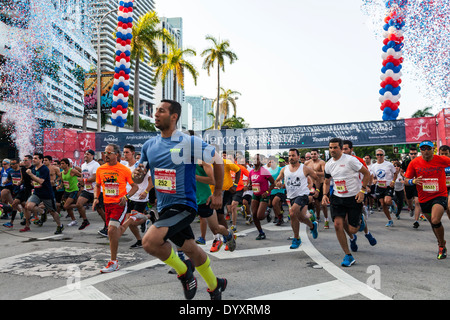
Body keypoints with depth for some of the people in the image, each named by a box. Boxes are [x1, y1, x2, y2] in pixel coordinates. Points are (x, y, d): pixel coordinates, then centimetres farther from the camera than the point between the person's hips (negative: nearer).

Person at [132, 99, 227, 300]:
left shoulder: (189, 142, -12)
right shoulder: (149, 146, 5)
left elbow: (218, 161, -3)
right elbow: (139, 179, 13)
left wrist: (218, 193, 1)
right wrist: (137, 175, -12)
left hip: (183, 206, -6)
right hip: (164, 208, 6)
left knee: (149, 241, -24)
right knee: (192, 250, 16)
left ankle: (183, 270, 4)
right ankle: (215, 286, 41)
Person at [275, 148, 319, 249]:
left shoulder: (305, 168, -4)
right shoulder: (284, 169, 7)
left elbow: (317, 179, 5)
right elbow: (277, 181, 14)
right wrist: (279, 184, -8)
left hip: (302, 195, -5)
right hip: (292, 196, 5)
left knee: (292, 213, -24)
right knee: (300, 217, 13)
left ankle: (296, 239, -9)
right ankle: (312, 226, 46)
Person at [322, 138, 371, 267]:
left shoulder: (350, 160, -14)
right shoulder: (328, 164, 4)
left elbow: (367, 174, -7)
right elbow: (326, 182, 17)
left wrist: (362, 190, -14)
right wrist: (325, 195, 1)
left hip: (354, 198, -4)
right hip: (338, 198, 5)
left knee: (352, 230, -4)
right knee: (338, 224, -12)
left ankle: (360, 223, 36)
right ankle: (348, 256, 2)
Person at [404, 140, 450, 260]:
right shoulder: (414, 163, -5)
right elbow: (406, 180, -2)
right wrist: (413, 181, -22)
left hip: (440, 196, -3)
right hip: (424, 198, 3)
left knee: (435, 220, -23)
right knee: (433, 223, 17)